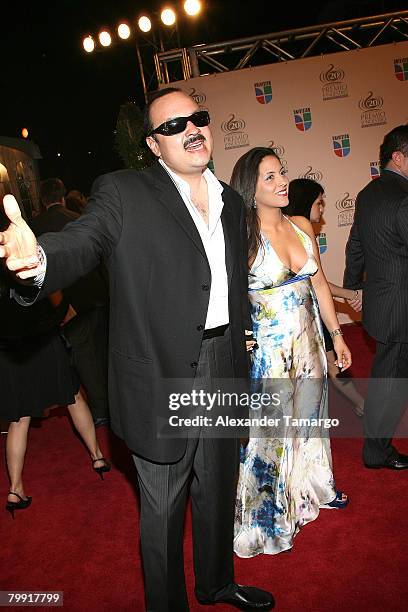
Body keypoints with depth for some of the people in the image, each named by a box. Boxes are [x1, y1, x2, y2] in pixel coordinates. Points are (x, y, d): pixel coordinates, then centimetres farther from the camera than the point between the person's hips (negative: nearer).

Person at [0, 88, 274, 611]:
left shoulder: (231, 202, 9)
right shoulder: (124, 194, -9)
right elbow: (80, 242, -26)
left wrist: (242, 366, 16)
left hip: (223, 372, 6)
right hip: (162, 379, -5)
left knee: (218, 493, 24)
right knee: (162, 511, 13)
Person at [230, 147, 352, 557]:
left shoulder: (302, 226, 3)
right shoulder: (244, 237, -16)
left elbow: (319, 282, 10)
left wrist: (336, 334, 13)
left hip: (308, 343, 6)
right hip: (267, 350, -6)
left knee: (308, 416, 22)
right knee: (272, 428, 9)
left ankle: (311, 488, 47)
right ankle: (272, 512, 32)